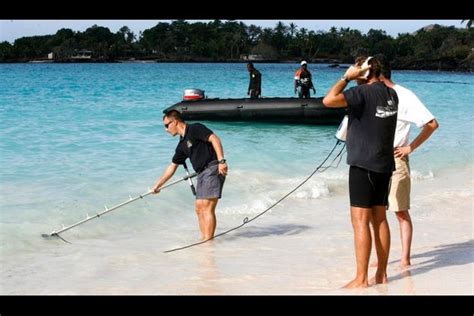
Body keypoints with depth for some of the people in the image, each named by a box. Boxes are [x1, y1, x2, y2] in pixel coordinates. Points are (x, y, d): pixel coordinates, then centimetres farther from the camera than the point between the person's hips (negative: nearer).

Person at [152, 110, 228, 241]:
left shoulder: (195, 129, -6)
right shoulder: (182, 145, 19)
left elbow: (215, 139, -16)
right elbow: (172, 167, 26)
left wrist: (221, 161, -25)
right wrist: (158, 185, 29)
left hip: (213, 169, -9)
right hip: (202, 174, 9)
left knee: (207, 208, -12)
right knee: (199, 208, 7)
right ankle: (204, 240, 11)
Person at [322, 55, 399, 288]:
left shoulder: (363, 92, -16)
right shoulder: (391, 95, 9)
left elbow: (328, 100, -24)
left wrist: (347, 77, -11)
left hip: (363, 164, -8)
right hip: (384, 164, 8)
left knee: (360, 221, -6)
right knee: (379, 219, 12)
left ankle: (361, 278, -7)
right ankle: (381, 274, 17)